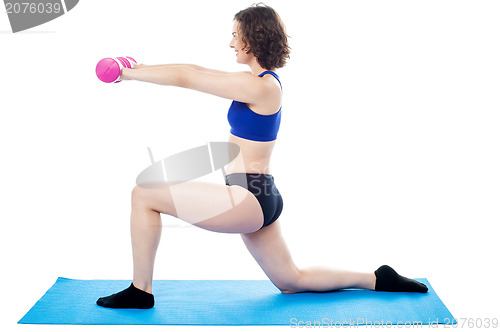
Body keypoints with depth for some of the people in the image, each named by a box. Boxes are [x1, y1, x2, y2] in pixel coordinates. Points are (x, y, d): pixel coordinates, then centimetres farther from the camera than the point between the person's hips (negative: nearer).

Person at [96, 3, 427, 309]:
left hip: (248, 198, -10)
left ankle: (141, 291, 5)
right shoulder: (260, 80, 12)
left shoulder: (258, 87, -16)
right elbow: (198, 70, 19)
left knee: (144, 196, -5)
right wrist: (143, 67, 15)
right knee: (292, 281, 23)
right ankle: (378, 279, 26)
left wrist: (127, 72, -5)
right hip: (258, 198, 10)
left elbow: (185, 78, -15)